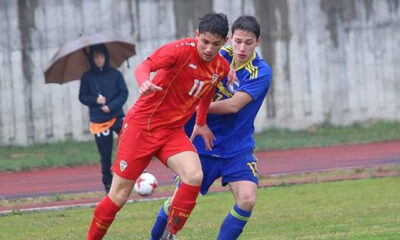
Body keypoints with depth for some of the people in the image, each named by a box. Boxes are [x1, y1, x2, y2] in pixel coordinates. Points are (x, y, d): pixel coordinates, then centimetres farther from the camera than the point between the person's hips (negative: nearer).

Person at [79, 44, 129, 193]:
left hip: (116, 116, 0)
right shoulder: (87, 77, 3)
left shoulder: (114, 74, 2)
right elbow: (82, 97, 5)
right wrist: (96, 100, -13)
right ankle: (108, 184, 15)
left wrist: (111, 106, -13)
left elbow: (124, 93, 0)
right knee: (105, 155, 3)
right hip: (99, 121, 0)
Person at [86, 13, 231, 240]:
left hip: (173, 131, 5)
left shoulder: (221, 67, 1)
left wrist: (201, 123, 31)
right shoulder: (182, 50, -18)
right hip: (141, 125, -5)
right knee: (119, 196, -2)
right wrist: (144, 82, -53)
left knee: (194, 175, -23)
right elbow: (145, 66, -32)